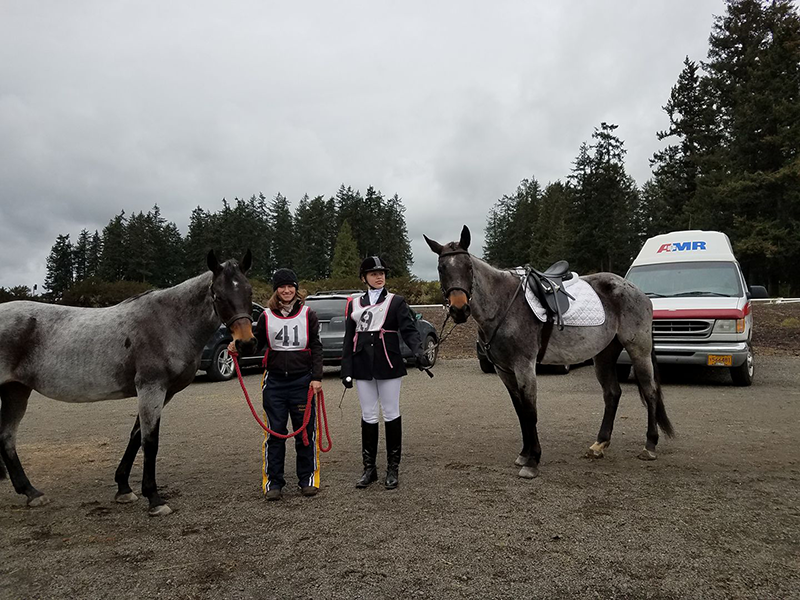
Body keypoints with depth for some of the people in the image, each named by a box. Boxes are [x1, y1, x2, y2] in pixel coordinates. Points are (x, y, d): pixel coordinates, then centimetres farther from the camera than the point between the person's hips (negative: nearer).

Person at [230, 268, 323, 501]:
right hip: (275, 381, 1)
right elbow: (256, 342, 12)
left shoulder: (308, 315, 1)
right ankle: (273, 482, 15)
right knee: (275, 432, 5)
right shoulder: (266, 316, 5)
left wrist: (316, 377, -7)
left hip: (302, 380, -1)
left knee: (306, 432, 6)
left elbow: (316, 348, 1)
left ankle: (308, 480, 19)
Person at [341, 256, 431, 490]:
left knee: (391, 414, 5)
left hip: (388, 364, -3)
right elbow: (349, 339, 10)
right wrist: (346, 370, 4)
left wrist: (418, 352, -28)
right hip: (363, 366, 3)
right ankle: (369, 468, 20)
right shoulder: (354, 304, 11)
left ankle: (393, 469, 16)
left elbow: (408, 330, -9)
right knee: (368, 417, 9)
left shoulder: (396, 302, 2)